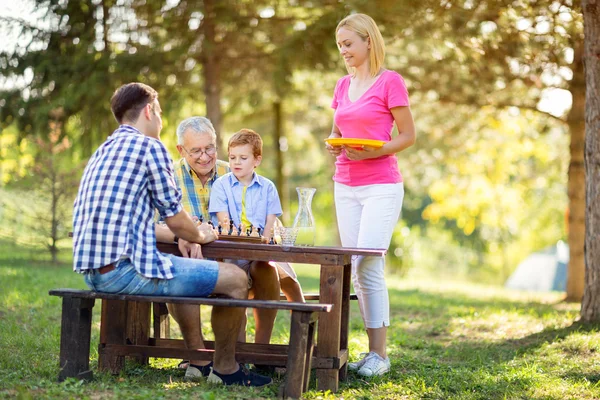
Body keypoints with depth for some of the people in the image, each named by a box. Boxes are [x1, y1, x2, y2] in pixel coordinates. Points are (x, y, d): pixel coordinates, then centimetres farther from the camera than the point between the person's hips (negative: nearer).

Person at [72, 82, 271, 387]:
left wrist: (179, 237, 21)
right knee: (235, 279, 0)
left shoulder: (103, 152, 21)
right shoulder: (149, 146, -6)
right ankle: (225, 368, 14)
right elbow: (175, 218, -6)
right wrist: (200, 235, 15)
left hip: (92, 271, 10)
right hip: (125, 269, -10)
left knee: (179, 271, 36)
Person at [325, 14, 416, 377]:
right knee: (355, 269, 4)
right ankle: (373, 350, 10)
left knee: (368, 266, -13)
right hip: (346, 186, 7)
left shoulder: (390, 82, -6)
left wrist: (372, 152, -19)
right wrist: (333, 144, -1)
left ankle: (380, 353, -7)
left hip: (380, 186, -7)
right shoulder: (343, 85, 12)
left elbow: (408, 136, -5)